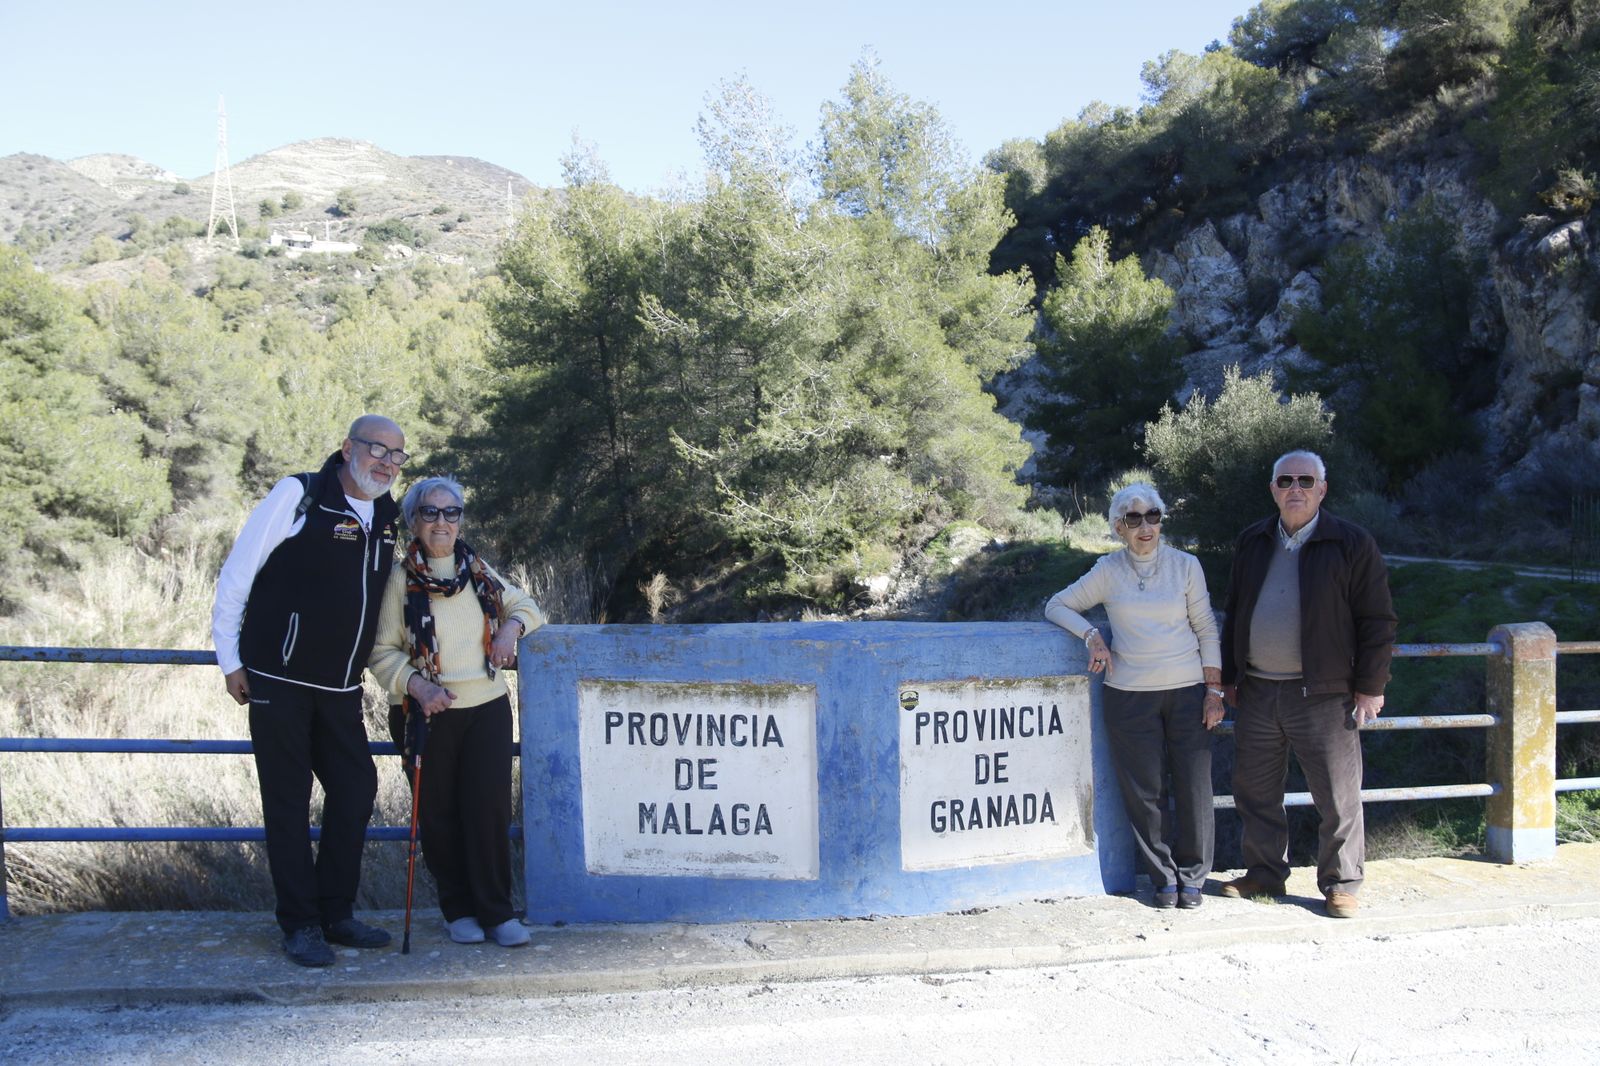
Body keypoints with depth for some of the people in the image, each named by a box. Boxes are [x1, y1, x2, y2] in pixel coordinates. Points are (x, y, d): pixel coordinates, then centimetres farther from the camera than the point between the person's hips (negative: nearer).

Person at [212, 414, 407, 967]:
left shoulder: (390, 517, 8)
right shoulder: (298, 496, -11)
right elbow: (237, 574, -7)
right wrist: (230, 660, -7)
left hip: (341, 687, 6)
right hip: (279, 680, -6)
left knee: (356, 789, 7)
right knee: (288, 801, 1)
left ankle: (336, 912, 21)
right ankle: (300, 925, 11)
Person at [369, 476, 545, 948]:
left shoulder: (478, 570, 8)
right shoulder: (401, 579, -3)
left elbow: (526, 605, 20)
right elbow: (383, 651, -4)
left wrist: (512, 626, -2)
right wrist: (416, 685, -19)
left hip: (488, 709, 2)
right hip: (428, 715, -2)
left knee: (490, 808, -3)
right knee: (440, 815, 6)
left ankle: (496, 910, 8)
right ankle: (458, 909, 21)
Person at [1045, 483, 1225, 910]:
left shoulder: (1185, 565, 5)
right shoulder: (1108, 571, 4)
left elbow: (1206, 630, 7)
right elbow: (1056, 606, 10)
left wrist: (1214, 690, 1)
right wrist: (1092, 636, -7)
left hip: (1187, 690, 0)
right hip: (1129, 694, 0)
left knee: (1193, 787, 1)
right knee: (1144, 792, 2)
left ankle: (1191, 876, 18)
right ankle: (1163, 878, 16)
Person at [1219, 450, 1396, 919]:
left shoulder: (1351, 543, -3)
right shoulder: (1252, 542, 11)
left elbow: (1377, 620, -3)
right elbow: (1234, 613, 18)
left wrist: (1370, 687, -6)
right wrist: (1230, 677, 15)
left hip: (1323, 695, -4)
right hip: (1257, 691, 4)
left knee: (1337, 796, 2)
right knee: (1254, 790, 12)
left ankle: (1341, 883, 17)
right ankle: (1265, 873, 27)